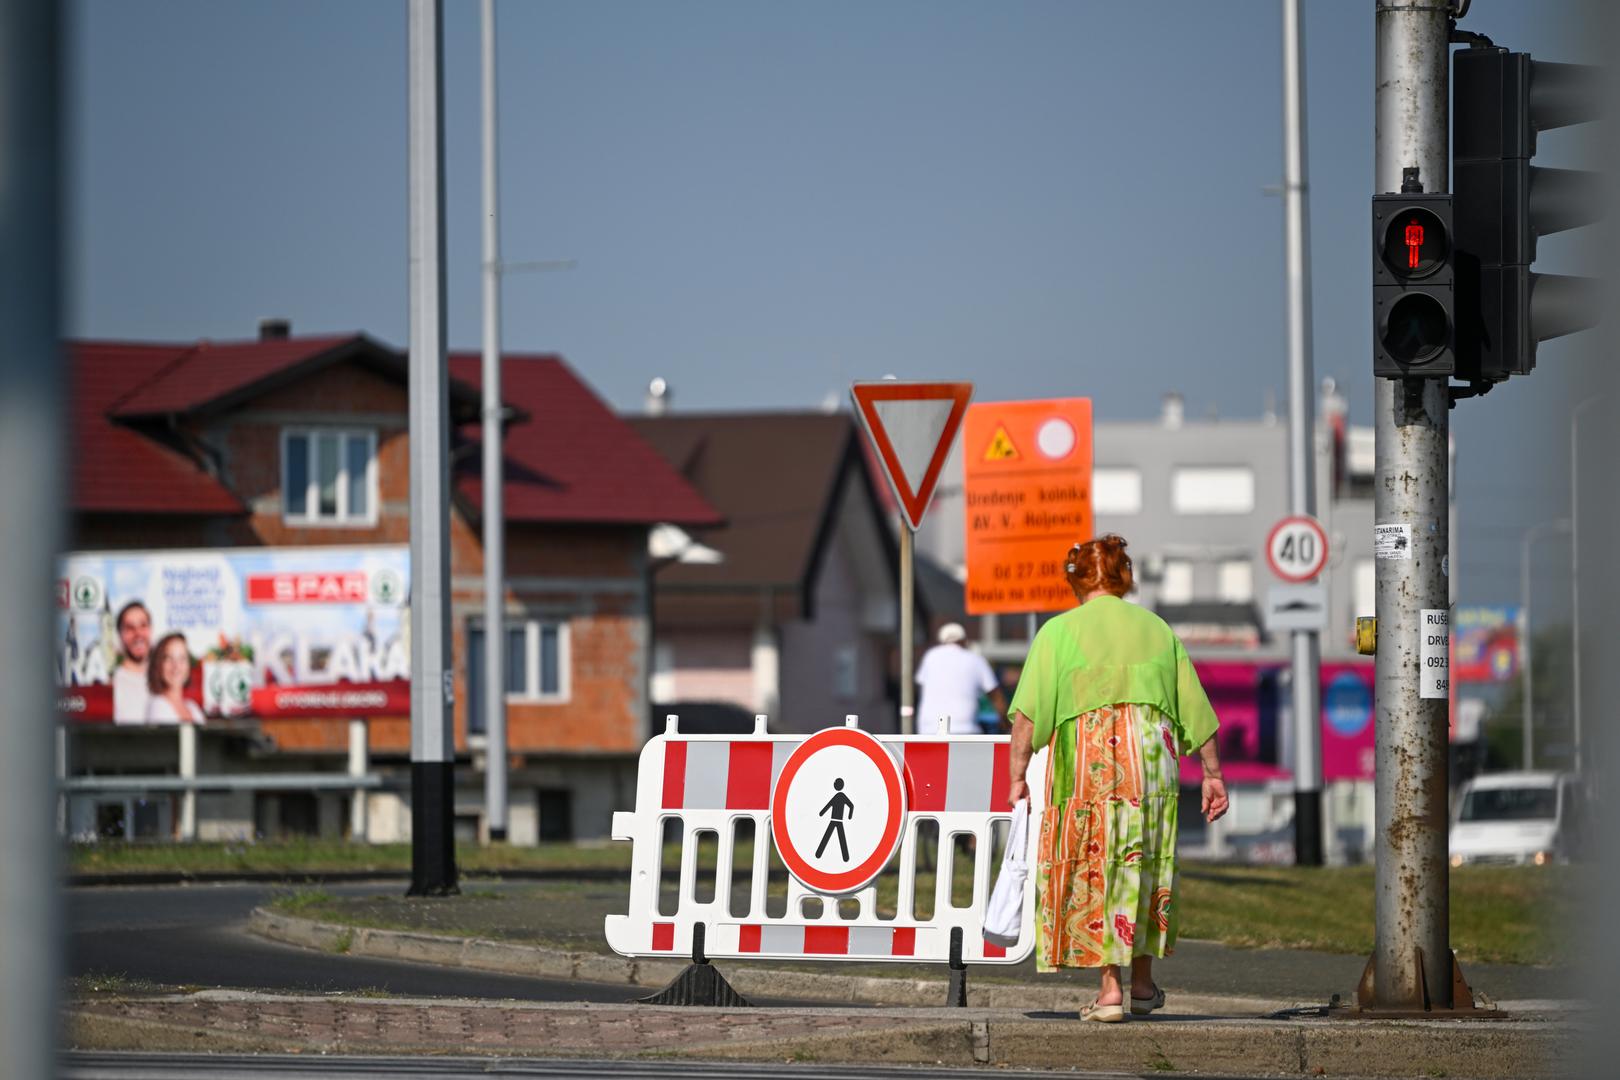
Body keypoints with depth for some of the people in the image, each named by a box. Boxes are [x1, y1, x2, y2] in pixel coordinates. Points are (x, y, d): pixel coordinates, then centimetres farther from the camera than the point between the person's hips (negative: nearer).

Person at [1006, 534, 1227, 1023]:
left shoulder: (1060, 631, 3)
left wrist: (1017, 774, -5)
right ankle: (1142, 982, 22)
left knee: (1095, 868, 0)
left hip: (1085, 757, -3)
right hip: (1152, 754, 3)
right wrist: (1212, 773, 18)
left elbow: (1028, 712, -6)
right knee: (1145, 863, 15)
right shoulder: (1157, 629, 14)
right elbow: (1196, 709, 13)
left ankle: (1111, 987, -7)